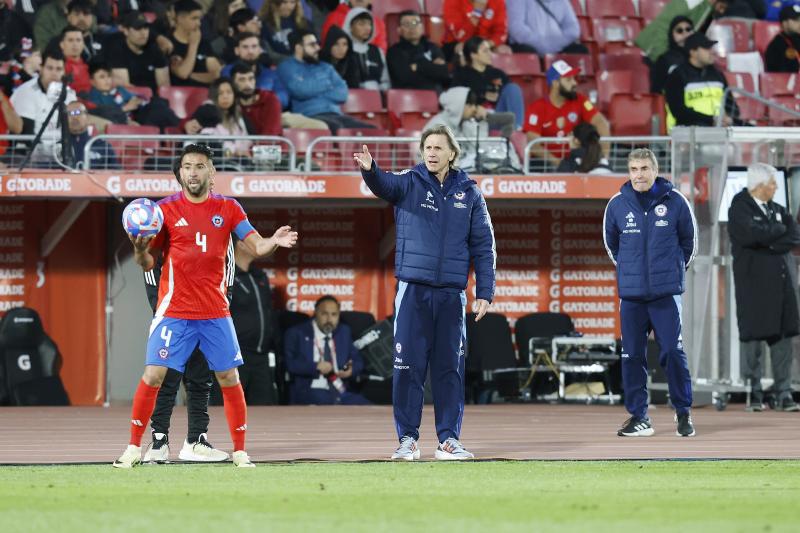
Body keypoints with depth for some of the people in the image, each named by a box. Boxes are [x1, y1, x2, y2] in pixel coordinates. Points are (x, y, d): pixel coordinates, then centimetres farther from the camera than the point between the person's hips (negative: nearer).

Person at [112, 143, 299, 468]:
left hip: (215, 313, 2)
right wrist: (140, 250, -21)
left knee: (229, 379, 1)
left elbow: (257, 246, -2)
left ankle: (240, 451, 10)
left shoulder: (228, 209, 4)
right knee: (153, 375, -9)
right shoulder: (166, 209, 0)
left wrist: (274, 242, -24)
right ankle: (134, 448, 0)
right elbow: (147, 264, 2)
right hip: (174, 311, -2)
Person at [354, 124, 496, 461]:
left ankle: (449, 438, 10)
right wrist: (369, 169, -44)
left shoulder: (469, 193, 8)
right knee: (408, 366, -1)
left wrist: (484, 293, 1)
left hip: (451, 293, 1)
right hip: (413, 289, -1)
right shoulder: (410, 183, 3)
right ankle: (407, 438, 5)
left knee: (449, 367, 5)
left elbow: (483, 246, 9)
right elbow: (385, 185, -20)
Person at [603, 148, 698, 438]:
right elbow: (610, 242, 17)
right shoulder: (617, 205, 1)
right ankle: (638, 417, 11)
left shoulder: (675, 202, -3)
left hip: (666, 293, -2)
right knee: (632, 356, 3)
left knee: (673, 352, -6)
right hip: (631, 294, 2)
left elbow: (689, 240, 11)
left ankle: (683, 412, 7)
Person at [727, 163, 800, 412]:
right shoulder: (739, 209, -3)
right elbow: (750, 234, -21)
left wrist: (768, 241, -11)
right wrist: (779, 230, -8)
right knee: (753, 338, -3)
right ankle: (753, 394, 3)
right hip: (754, 283, -5)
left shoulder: (777, 210, 17)